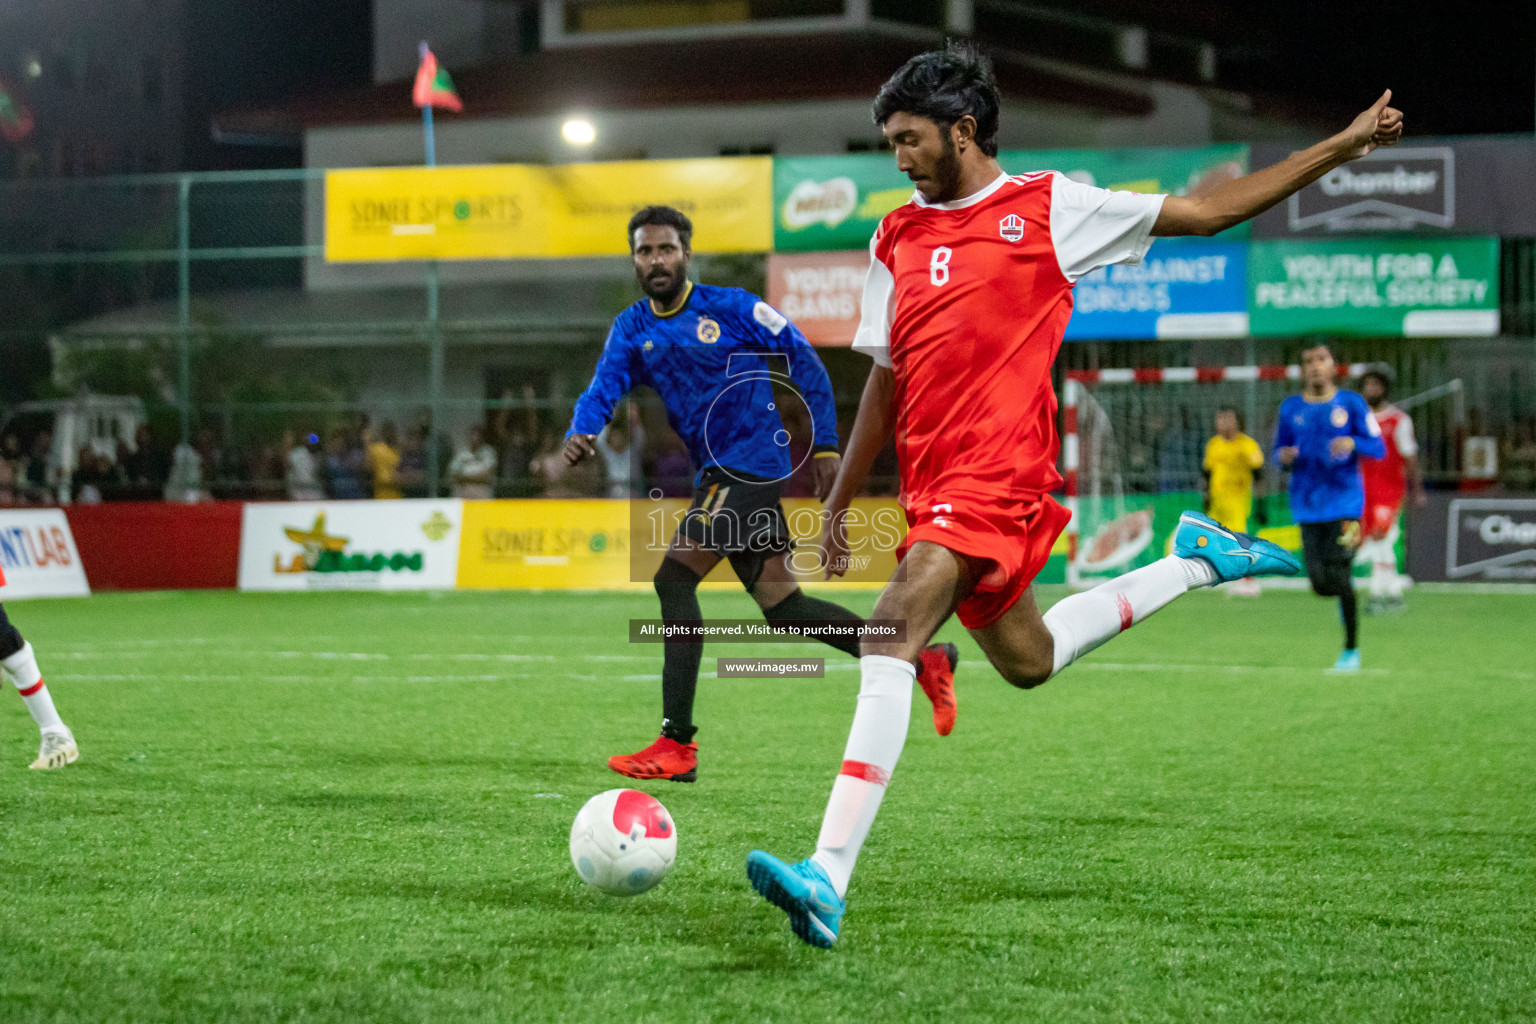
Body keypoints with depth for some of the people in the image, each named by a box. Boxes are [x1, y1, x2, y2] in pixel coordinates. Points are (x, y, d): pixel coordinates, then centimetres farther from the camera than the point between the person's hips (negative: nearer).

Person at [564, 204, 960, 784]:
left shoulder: (731, 307, -4)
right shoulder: (632, 330, 11)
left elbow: (803, 362, -1)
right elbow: (604, 387, -3)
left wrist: (825, 445, -4)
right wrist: (581, 432, -26)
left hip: (754, 462, -7)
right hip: (717, 474, 7)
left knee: (673, 579, -17)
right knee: (780, 605, 9)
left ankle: (677, 745, -16)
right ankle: (923, 661, 21)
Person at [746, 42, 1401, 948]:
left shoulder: (1048, 209, 2)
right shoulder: (898, 238, 17)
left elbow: (1207, 211, 8)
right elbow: (886, 381, 24)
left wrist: (1341, 148, 7)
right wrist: (839, 504, 23)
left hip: (999, 473, -7)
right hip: (934, 481, 7)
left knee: (890, 646, -23)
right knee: (1028, 661, 18)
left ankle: (829, 879, -29)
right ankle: (1197, 560, 38)